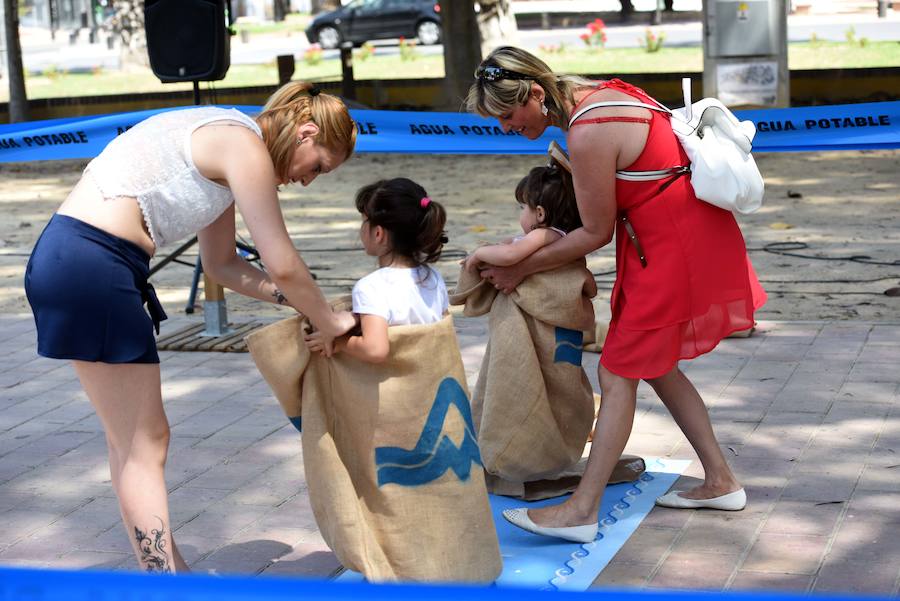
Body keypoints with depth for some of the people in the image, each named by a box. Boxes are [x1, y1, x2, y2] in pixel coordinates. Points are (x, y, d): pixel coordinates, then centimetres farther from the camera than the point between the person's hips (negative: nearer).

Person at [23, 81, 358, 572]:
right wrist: (331, 321, 4)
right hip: (88, 265, -10)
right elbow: (282, 266, -11)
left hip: (70, 258, 10)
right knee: (143, 444, -5)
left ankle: (166, 568, 26)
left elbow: (222, 265, 23)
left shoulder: (225, 145, 19)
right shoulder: (246, 147, -11)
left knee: (133, 440, 16)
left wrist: (298, 299, 16)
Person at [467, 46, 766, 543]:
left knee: (618, 372, -4)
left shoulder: (588, 136, -26)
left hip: (674, 244, -10)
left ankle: (583, 510, 2)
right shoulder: (587, 94, 3)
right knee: (652, 364, 17)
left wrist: (522, 268, -4)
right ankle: (720, 482, 25)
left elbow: (596, 233, -14)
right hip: (675, 231, 10)